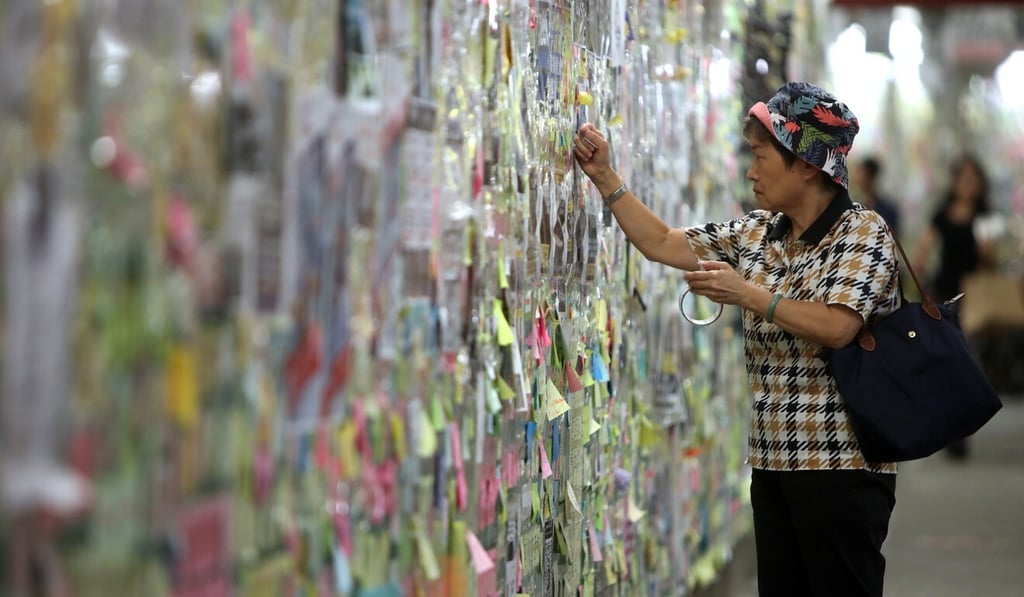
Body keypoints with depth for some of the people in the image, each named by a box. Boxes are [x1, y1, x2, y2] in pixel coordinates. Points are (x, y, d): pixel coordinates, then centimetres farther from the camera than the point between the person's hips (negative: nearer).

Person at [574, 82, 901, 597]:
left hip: (841, 466, -7)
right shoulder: (759, 232, 11)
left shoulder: (862, 231, -8)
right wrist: (605, 177, 12)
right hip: (773, 463, 7)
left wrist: (745, 293, -19)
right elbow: (660, 244, 17)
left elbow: (835, 327, -22)